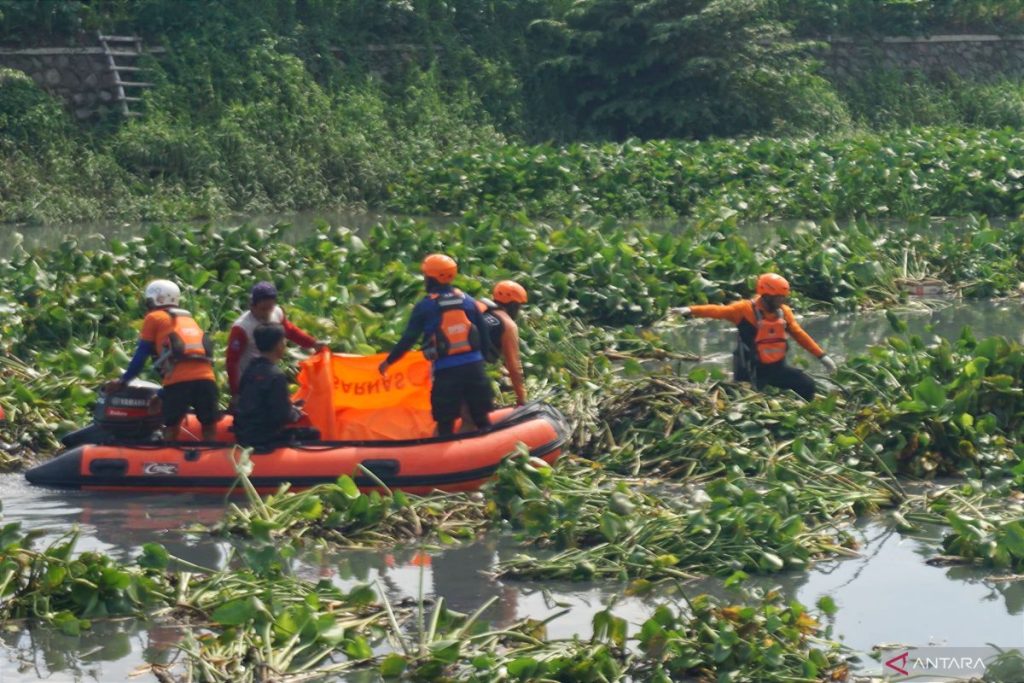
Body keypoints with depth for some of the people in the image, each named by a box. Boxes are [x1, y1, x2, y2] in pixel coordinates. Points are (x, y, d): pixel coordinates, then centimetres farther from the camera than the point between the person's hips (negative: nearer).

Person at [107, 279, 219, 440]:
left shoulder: (154, 318, 12)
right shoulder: (189, 318, 29)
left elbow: (140, 356, 10)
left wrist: (123, 381, 21)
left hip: (178, 380, -4)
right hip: (206, 377, 4)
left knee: (171, 427, 6)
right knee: (209, 427, 8)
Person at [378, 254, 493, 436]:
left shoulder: (425, 306, -3)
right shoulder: (467, 300, 7)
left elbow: (408, 339, 0)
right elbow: (484, 334, 9)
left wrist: (388, 361, 11)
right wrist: (482, 356, 23)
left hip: (446, 370, -3)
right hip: (474, 366, 3)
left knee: (445, 423, 5)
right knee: (481, 418, 11)